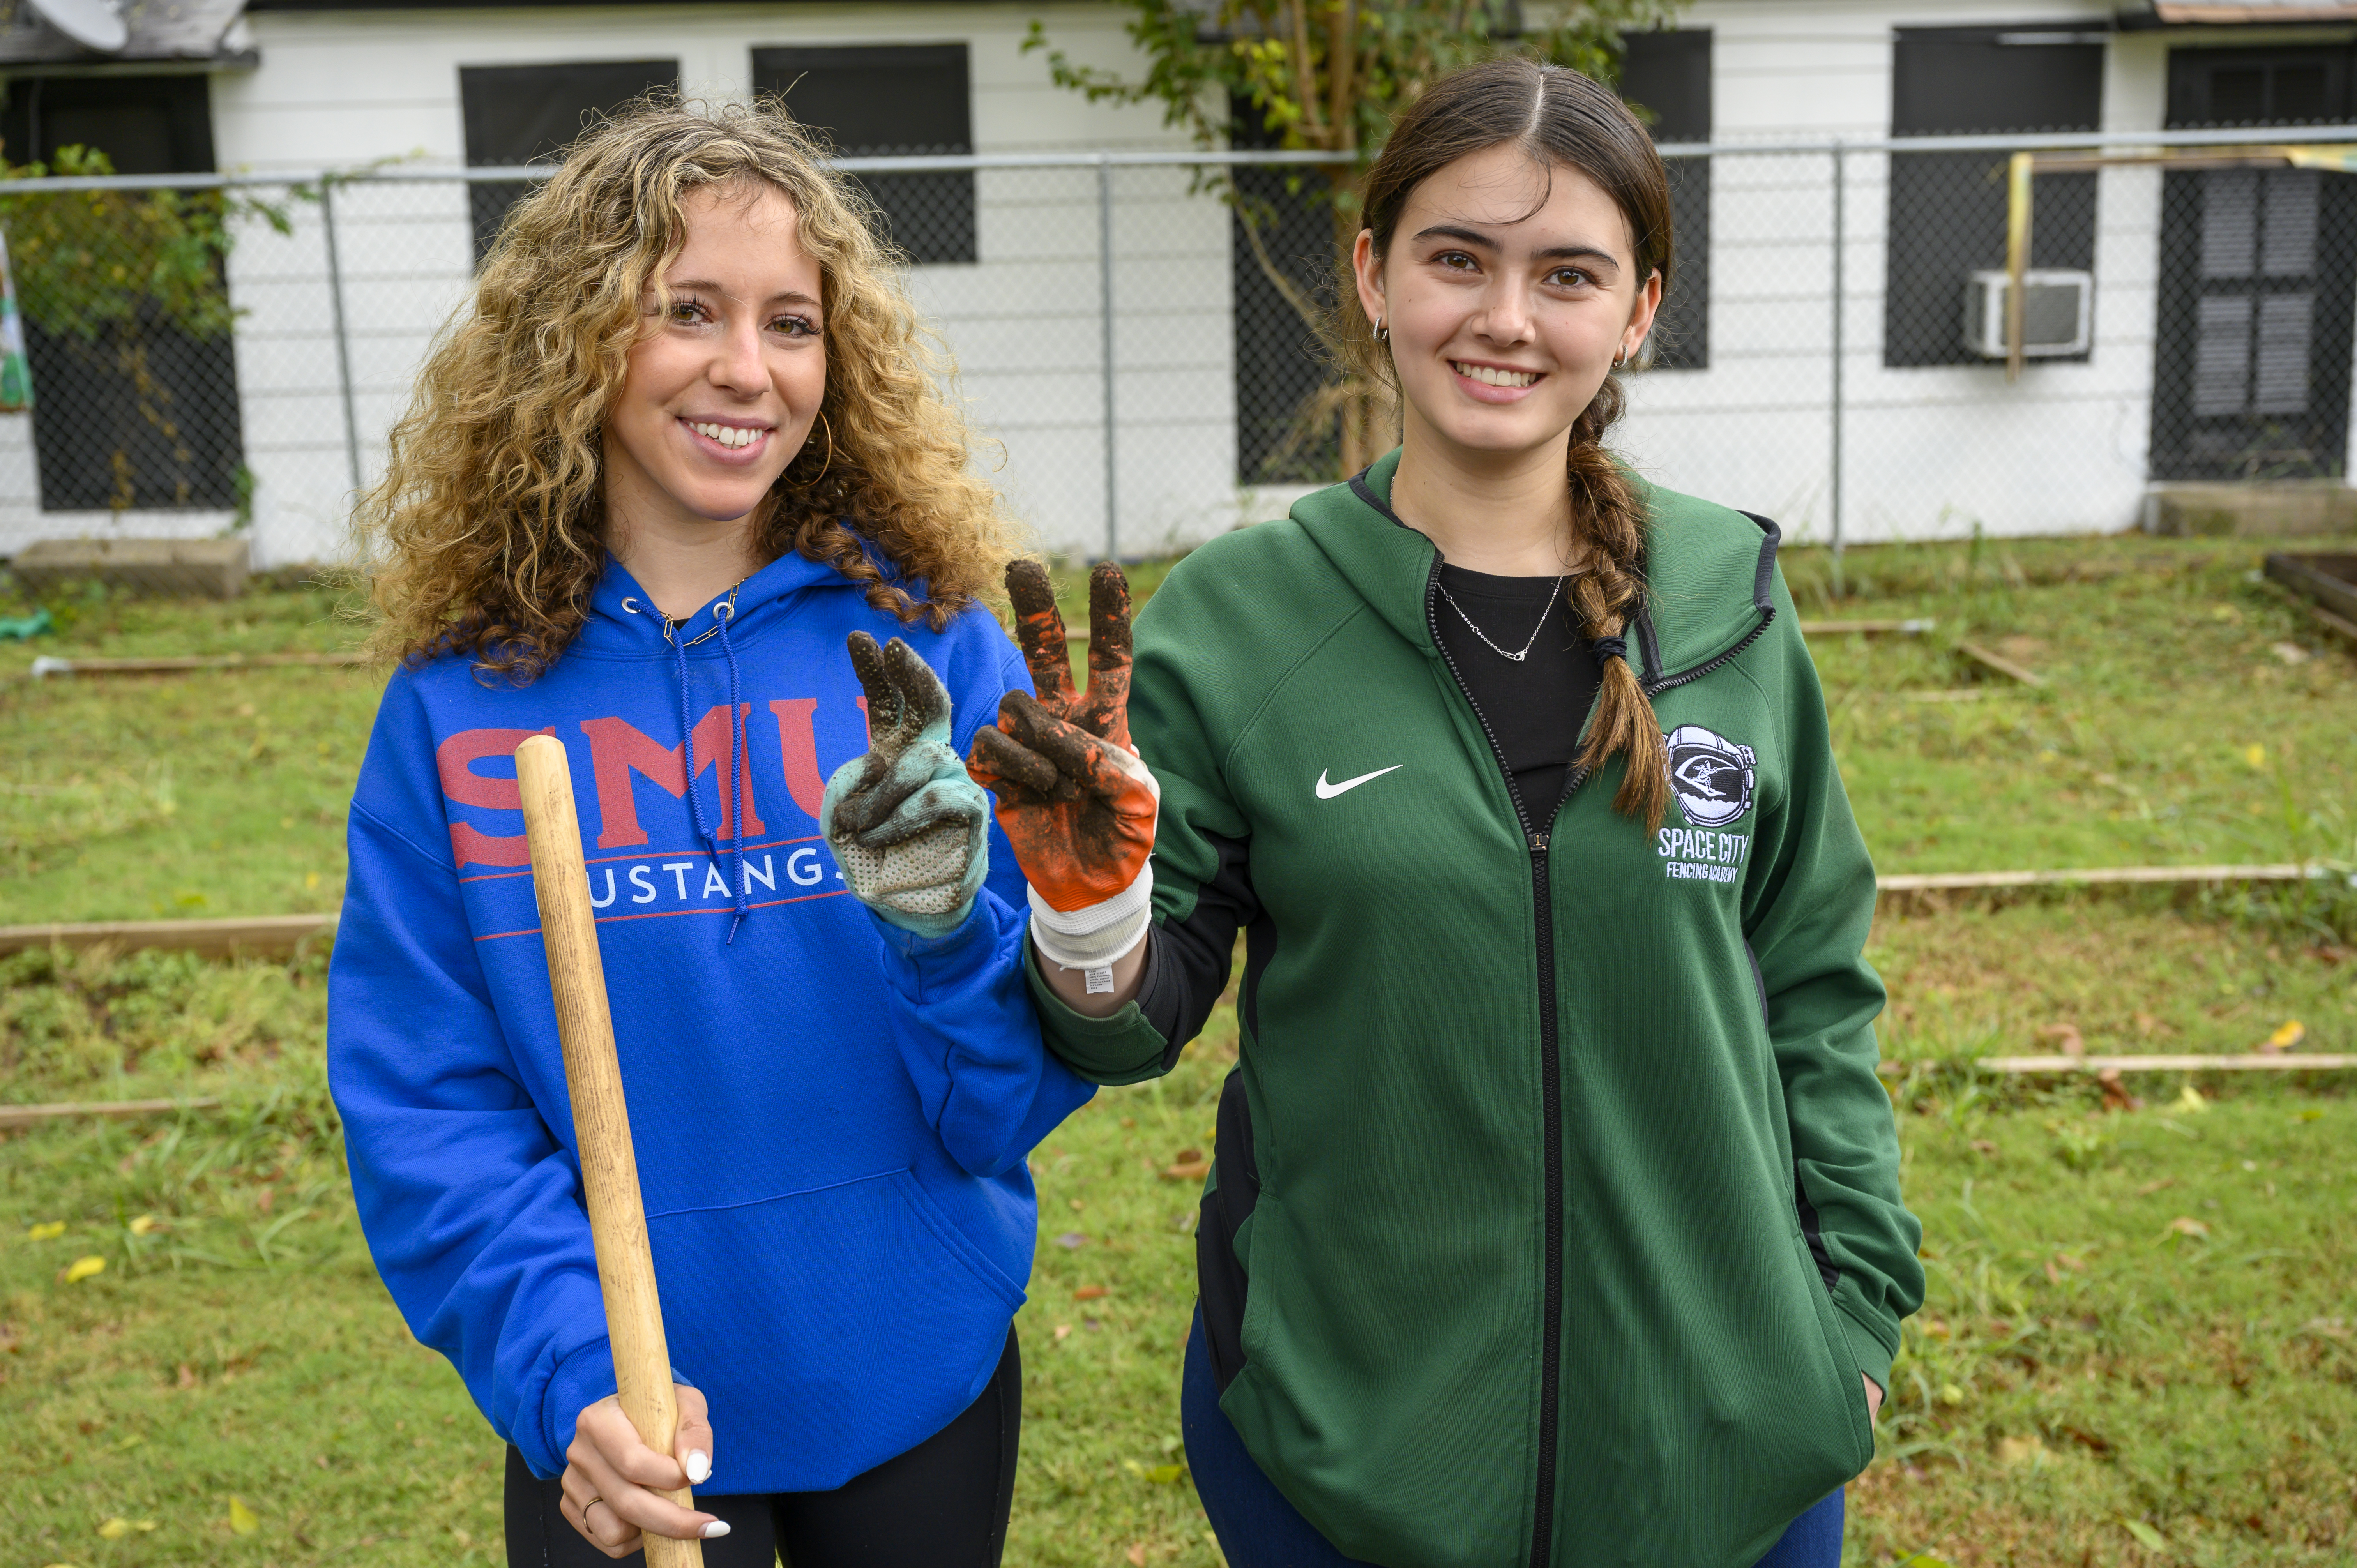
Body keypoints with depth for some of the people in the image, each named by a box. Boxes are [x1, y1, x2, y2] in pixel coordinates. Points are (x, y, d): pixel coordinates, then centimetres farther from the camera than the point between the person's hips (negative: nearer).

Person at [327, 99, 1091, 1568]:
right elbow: (424, 1099, -7)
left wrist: (948, 930, -27)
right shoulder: (460, 696, -8)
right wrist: (568, 1366, -20)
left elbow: (1008, 1105, -8)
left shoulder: (926, 646, -9)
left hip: (922, 1385, 2)